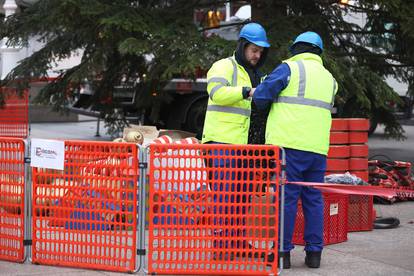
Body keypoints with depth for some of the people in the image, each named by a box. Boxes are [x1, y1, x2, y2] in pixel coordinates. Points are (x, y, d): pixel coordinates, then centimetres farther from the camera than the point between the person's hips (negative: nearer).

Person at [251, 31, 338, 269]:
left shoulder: (290, 68, -1)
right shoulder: (329, 78, 18)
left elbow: (262, 96, -5)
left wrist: (255, 93, 18)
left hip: (288, 144, -5)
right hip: (317, 148, 5)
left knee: (285, 198, -3)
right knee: (314, 199, 10)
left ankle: (283, 252, -3)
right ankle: (314, 252, 10)